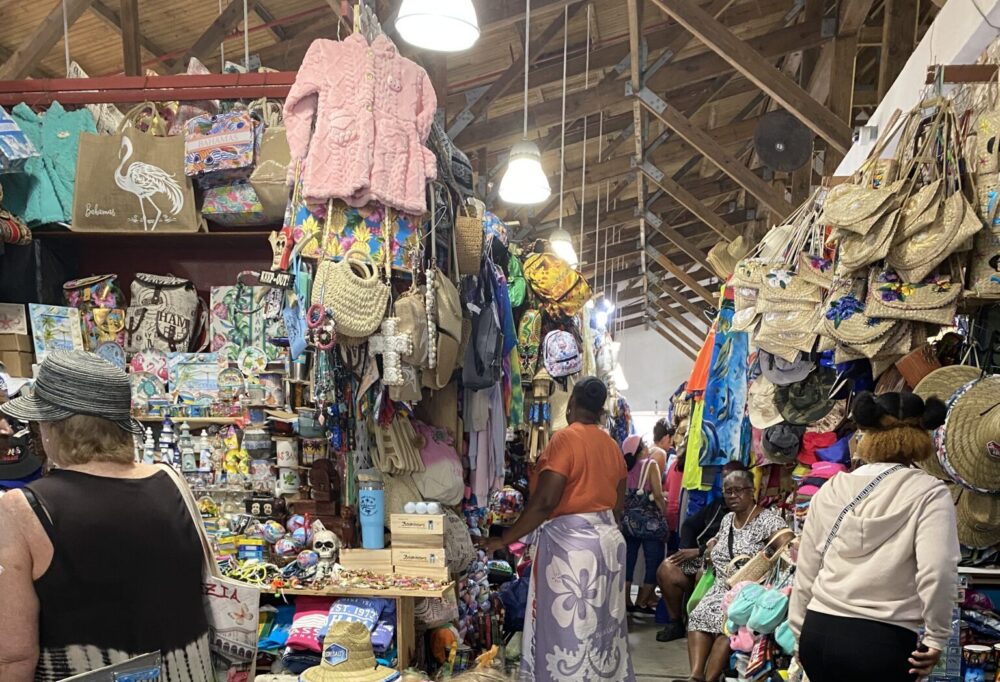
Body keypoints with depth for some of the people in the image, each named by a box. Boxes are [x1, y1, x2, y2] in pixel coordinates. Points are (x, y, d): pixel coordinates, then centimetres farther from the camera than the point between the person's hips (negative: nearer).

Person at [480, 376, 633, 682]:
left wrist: (504, 539, -14)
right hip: (608, 539, 8)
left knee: (567, 627, 1)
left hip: (569, 542, -8)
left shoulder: (565, 439, -14)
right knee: (601, 624, 16)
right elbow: (619, 505, 13)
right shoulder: (612, 445, 8)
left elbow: (544, 502, -21)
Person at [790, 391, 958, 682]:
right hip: (881, 640, -4)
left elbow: (805, 569, 9)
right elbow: (936, 573, -17)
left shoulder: (831, 489, 6)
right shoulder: (929, 493, -5)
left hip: (819, 632, 4)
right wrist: (937, 638, -4)